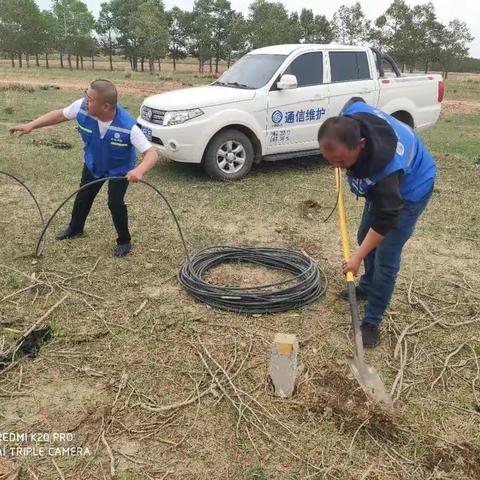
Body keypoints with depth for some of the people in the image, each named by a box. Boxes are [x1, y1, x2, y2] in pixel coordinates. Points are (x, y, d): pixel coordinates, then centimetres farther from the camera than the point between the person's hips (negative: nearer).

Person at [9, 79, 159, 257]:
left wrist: (140, 170, -62)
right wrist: (31, 125, -13)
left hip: (120, 169, -5)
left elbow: (152, 153, -42)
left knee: (115, 203, -14)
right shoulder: (81, 107, -30)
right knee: (83, 197, 19)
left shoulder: (128, 126, -41)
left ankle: (124, 241, 13)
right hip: (93, 165, 5)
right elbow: (60, 114, -8)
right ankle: (75, 228, 48)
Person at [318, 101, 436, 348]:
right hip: (381, 185, 8)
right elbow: (356, 102, -1)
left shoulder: (384, 167, -47)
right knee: (365, 235, 21)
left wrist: (358, 256, -27)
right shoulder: (350, 118, -29)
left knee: (386, 258, -8)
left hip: (410, 190, -8)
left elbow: (385, 220, -34)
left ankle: (371, 322, 7)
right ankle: (368, 286, 45)